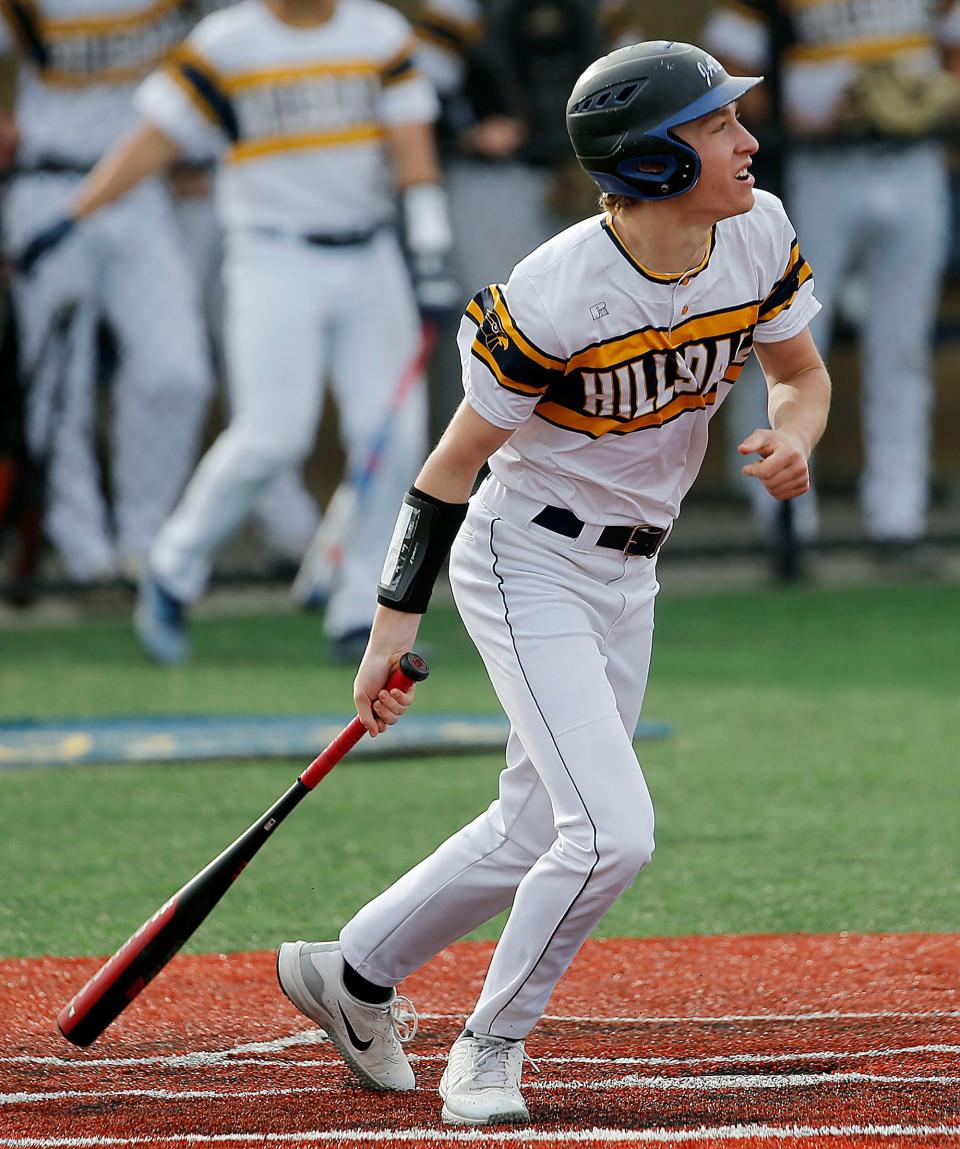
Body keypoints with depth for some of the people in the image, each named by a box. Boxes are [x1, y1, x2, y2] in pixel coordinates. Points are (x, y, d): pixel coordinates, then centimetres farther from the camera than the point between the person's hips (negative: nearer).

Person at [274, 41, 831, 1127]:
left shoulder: (757, 235, -8)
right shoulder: (557, 295, -26)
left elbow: (802, 373, 8)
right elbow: (459, 454, -16)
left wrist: (793, 438, -16)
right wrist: (396, 621, -14)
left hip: (627, 577, 8)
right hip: (527, 564, -7)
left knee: (534, 834, 15)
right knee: (611, 831, -17)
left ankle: (353, 973, 35)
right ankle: (489, 1051, 3)